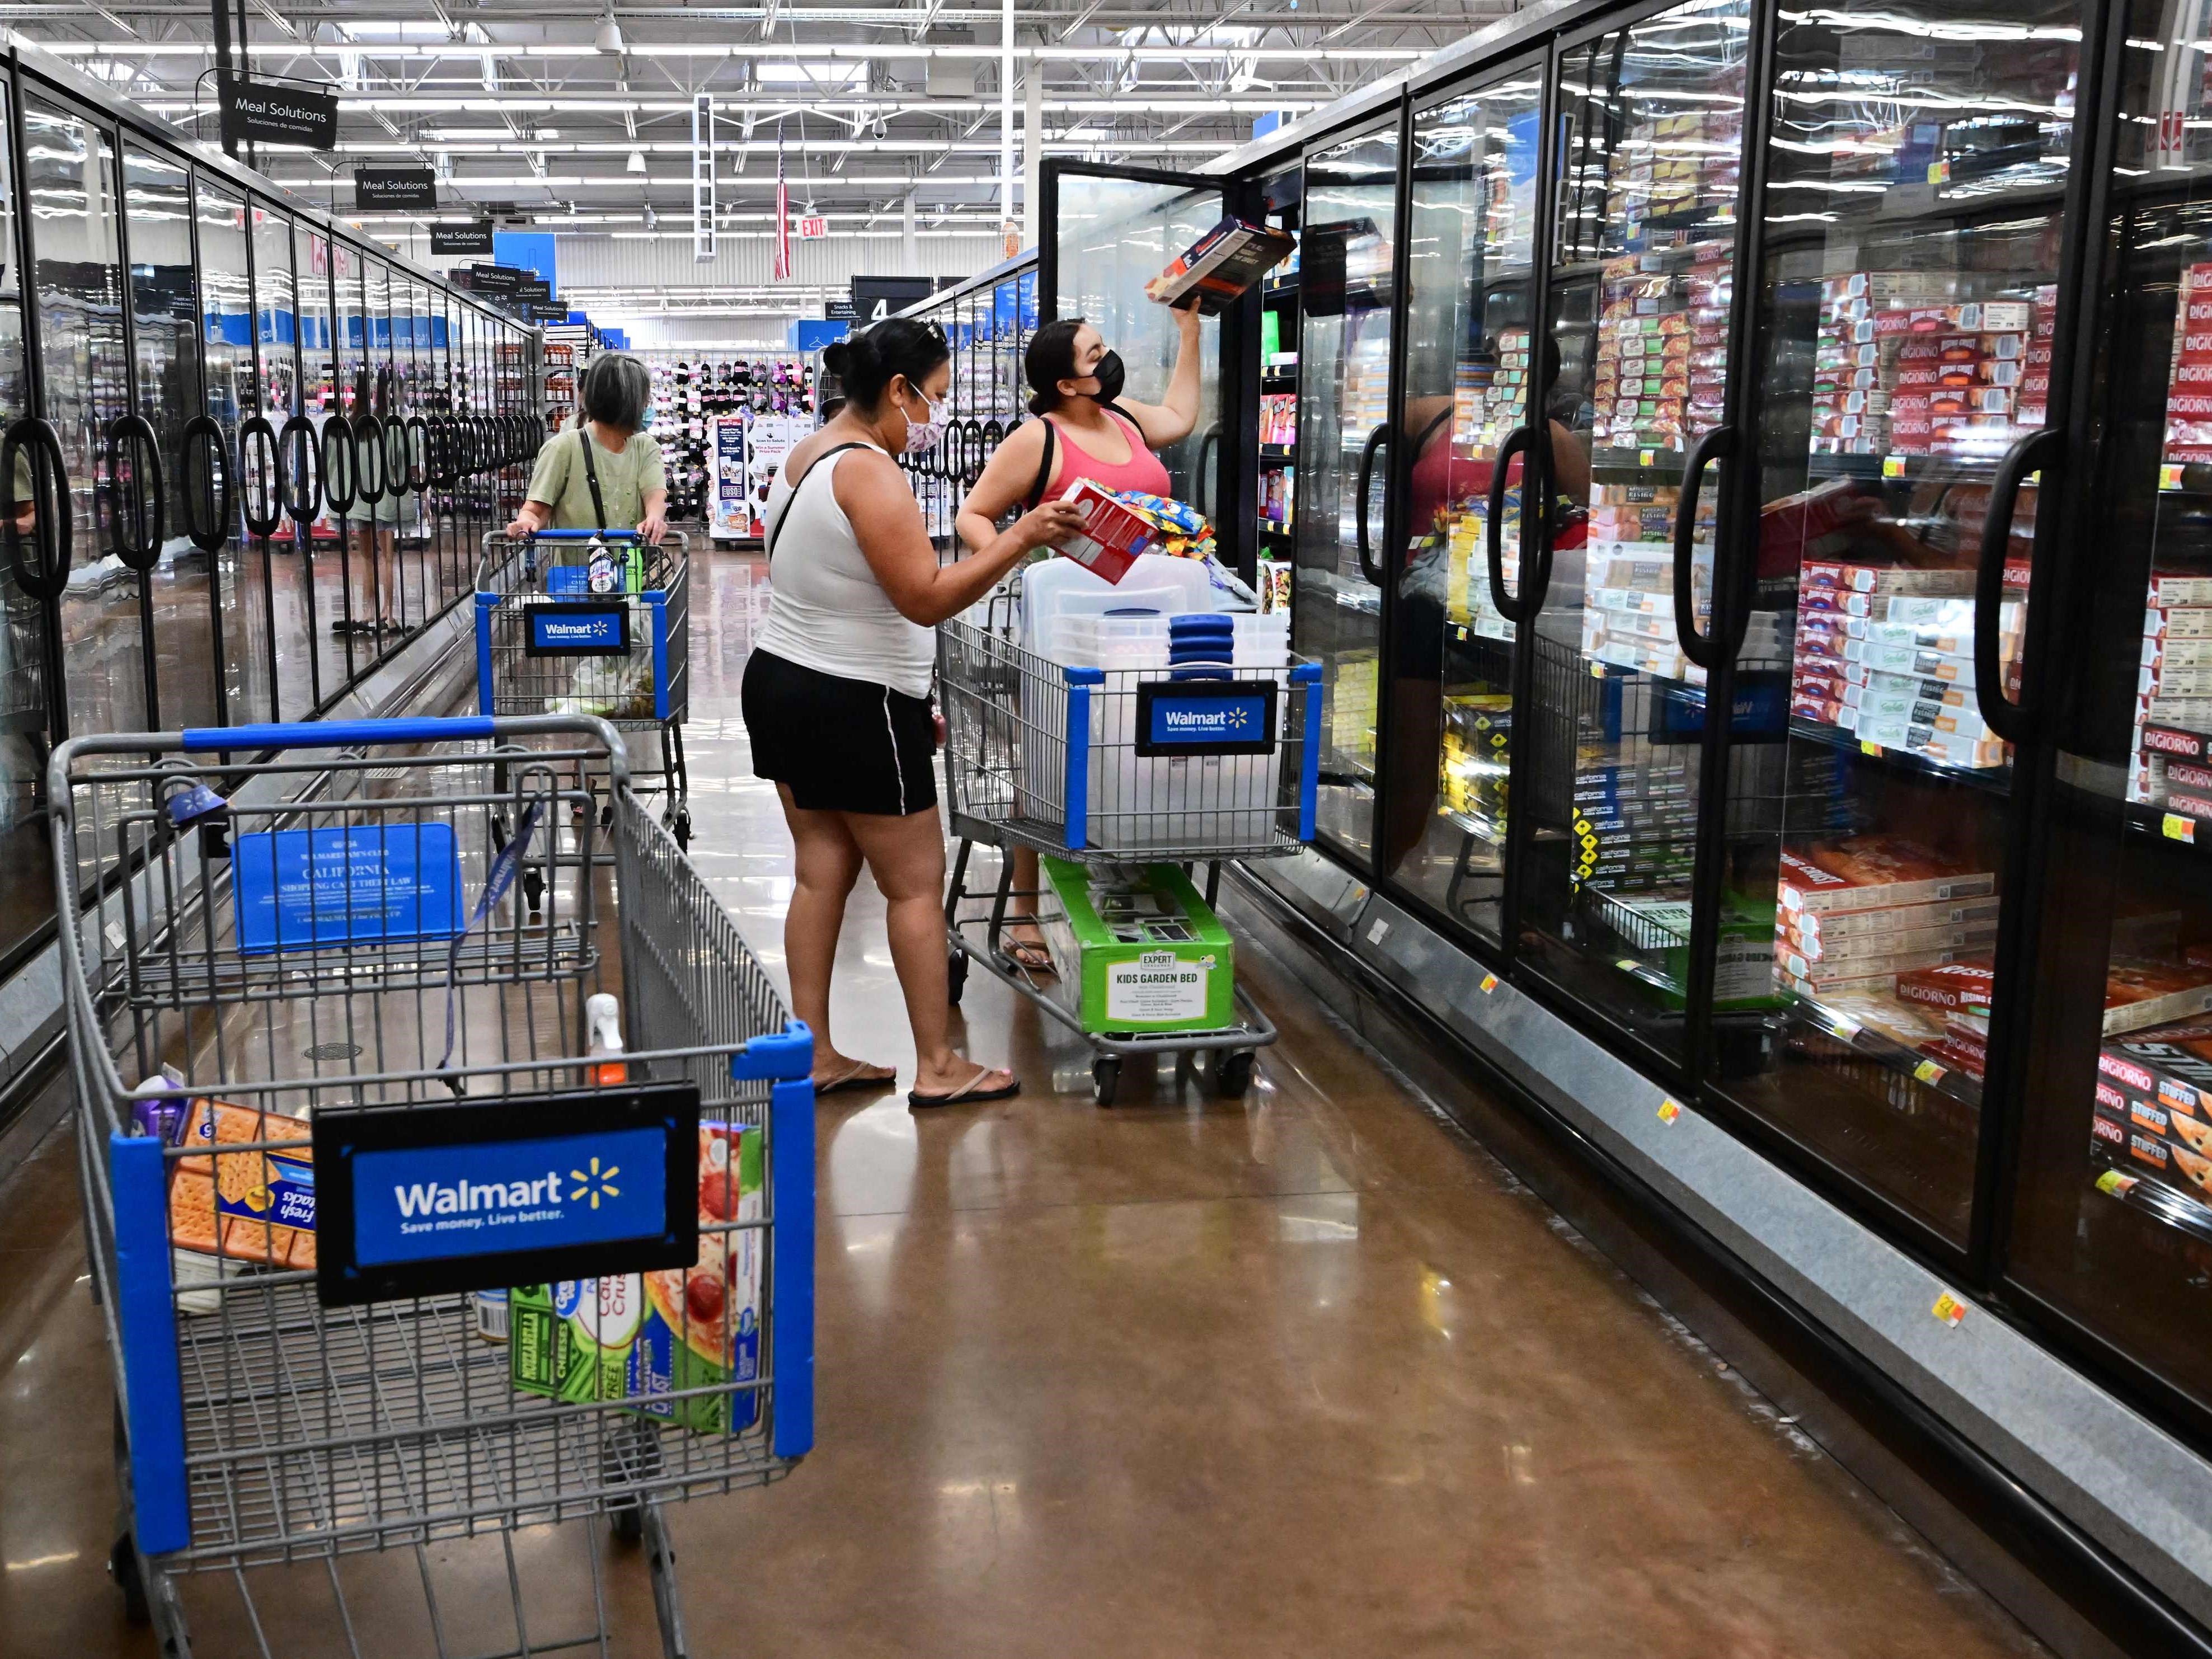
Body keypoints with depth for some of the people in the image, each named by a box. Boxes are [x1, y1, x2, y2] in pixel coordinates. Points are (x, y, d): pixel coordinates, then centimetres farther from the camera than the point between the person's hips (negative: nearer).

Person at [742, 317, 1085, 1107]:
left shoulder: (804, 456, 11)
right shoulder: (870, 472, -20)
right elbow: (926, 598, -25)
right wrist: (1021, 537, -24)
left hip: (779, 685, 9)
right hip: (852, 708, -9)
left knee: (821, 872, 12)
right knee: (916, 884, 1)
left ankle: (814, 1054, 16)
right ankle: (937, 1066, 8)